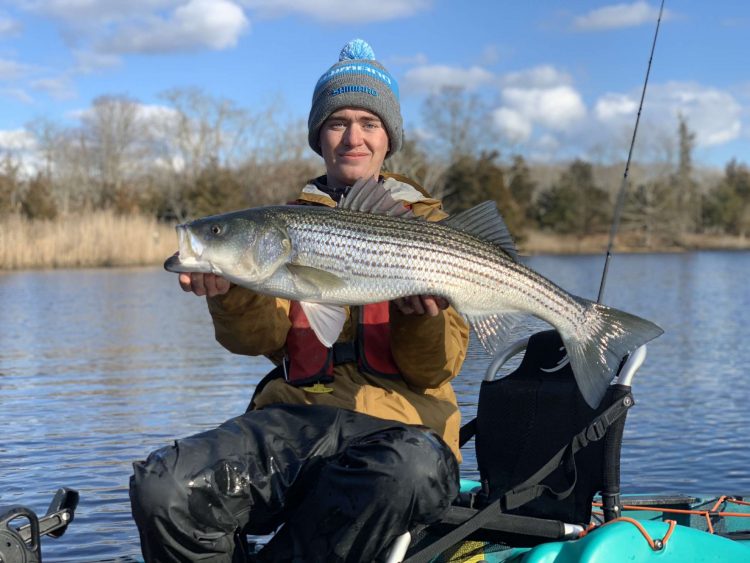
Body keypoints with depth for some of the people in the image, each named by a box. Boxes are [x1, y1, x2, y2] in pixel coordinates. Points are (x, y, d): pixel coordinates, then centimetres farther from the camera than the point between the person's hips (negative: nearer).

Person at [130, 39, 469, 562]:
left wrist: (423, 314, -15)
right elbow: (264, 337, 4)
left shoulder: (425, 223, 15)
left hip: (400, 423, -1)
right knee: (162, 488, -28)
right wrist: (231, 293, -17)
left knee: (410, 473, -40)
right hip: (295, 411, 1)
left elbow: (435, 369, 6)